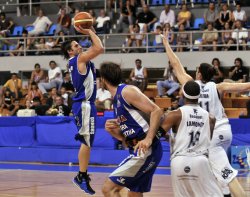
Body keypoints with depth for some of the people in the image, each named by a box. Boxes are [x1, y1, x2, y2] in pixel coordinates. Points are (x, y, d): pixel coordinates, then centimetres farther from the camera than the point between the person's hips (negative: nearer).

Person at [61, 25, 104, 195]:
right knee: (87, 141, -8)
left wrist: (91, 31, 16)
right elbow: (100, 48, -21)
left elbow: (97, 49, 25)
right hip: (84, 104, -10)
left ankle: (83, 174, 21)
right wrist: (90, 32, -11)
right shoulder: (80, 59, -11)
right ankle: (82, 176, -6)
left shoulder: (78, 61, 16)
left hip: (84, 104, 10)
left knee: (86, 141, 15)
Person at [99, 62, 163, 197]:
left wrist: (148, 139, -26)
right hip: (139, 151, 10)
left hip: (146, 150, -10)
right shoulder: (117, 100, 21)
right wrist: (113, 131, 3)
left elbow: (156, 111, -16)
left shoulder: (127, 91, -7)